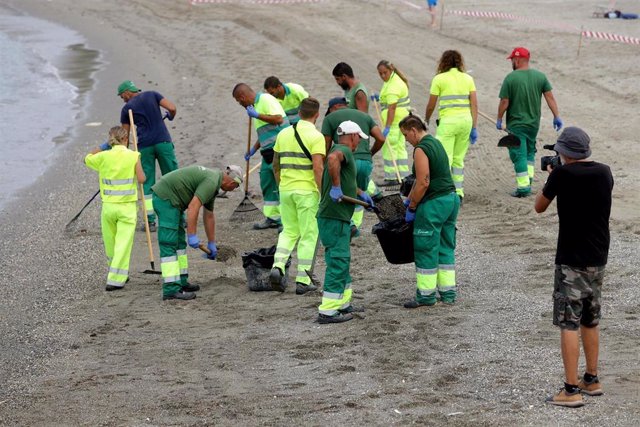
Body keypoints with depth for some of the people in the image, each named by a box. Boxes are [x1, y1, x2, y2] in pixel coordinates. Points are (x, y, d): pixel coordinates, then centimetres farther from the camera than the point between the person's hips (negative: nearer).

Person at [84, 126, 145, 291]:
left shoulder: (103, 156, -2)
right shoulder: (133, 156, -7)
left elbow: (87, 159, 18)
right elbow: (141, 179, -10)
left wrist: (103, 146, 18)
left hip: (108, 206, 3)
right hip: (127, 206, -3)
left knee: (110, 243, 19)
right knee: (123, 244, -1)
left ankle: (119, 275, 33)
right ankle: (115, 280, -8)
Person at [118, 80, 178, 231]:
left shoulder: (127, 108, 7)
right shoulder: (152, 95, 9)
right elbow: (172, 108, -4)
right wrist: (170, 116, 19)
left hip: (144, 146, -1)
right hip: (163, 141, 1)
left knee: (147, 184, 7)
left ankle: (150, 221, 1)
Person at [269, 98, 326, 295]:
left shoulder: (284, 134, 7)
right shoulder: (316, 136, -12)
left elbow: (275, 165, 14)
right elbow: (318, 168, -20)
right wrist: (323, 194, -14)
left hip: (286, 190, 5)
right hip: (307, 190, -5)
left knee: (289, 231, 18)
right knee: (308, 236, 4)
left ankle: (278, 266, -3)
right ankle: (302, 281, 4)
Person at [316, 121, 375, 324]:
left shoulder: (340, 151, 19)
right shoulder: (344, 150, -12)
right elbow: (332, 158, -39)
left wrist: (361, 193, 42)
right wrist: (336, 187, -33)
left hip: (338, 217, 10)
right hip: (334, 218, -10)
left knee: (342, 261, 19)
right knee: (337, 263, -8)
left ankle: (343, 304, 28)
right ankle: (327, 311, -7)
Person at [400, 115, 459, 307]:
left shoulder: (421, 149, -15)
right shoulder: (435, 143, 15)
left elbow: (423, 183, -20)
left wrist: (411, 207, -10)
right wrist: (409, 199, 25)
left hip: (434, 203, -10)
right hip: (451, 199, 10)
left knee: (426, 249, 0)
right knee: (446, 247, 14)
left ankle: (426, 295, 5)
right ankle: (448, 293, 17)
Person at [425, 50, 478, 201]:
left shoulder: (439, 79, -1)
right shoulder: (468, 78, 9)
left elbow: (431, 105, 3)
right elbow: (474, 105, 4)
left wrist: (426, 120, 22)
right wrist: (474, 127, 7)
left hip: (448, 121, -5)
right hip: (466, 120, 5)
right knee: (459, 159, 15)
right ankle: (459, 192, 15)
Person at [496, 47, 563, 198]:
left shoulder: (510, 78, -13)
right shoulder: (540, 76, 1)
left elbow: (504, 102, -11)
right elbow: (550, 97, -1)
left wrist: (499, 119, 1)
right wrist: (557, 116, 3)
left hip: (516, 124, -5)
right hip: (534, 123, 5)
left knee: (519, 154, -2)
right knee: (530, 150, 24)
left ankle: (523, 186, -6)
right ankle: (529, 175, 16)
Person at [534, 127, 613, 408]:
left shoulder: (562, 174, -14)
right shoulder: (604, 173, 3)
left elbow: (539, 207, 0)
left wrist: (550, 177, 16)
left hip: (571, 261, -6)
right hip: (598, 258, 6)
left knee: (569, 324, -4)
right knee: (591, 321, 19)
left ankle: (571, 391, -7)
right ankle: (591, 380, 29)